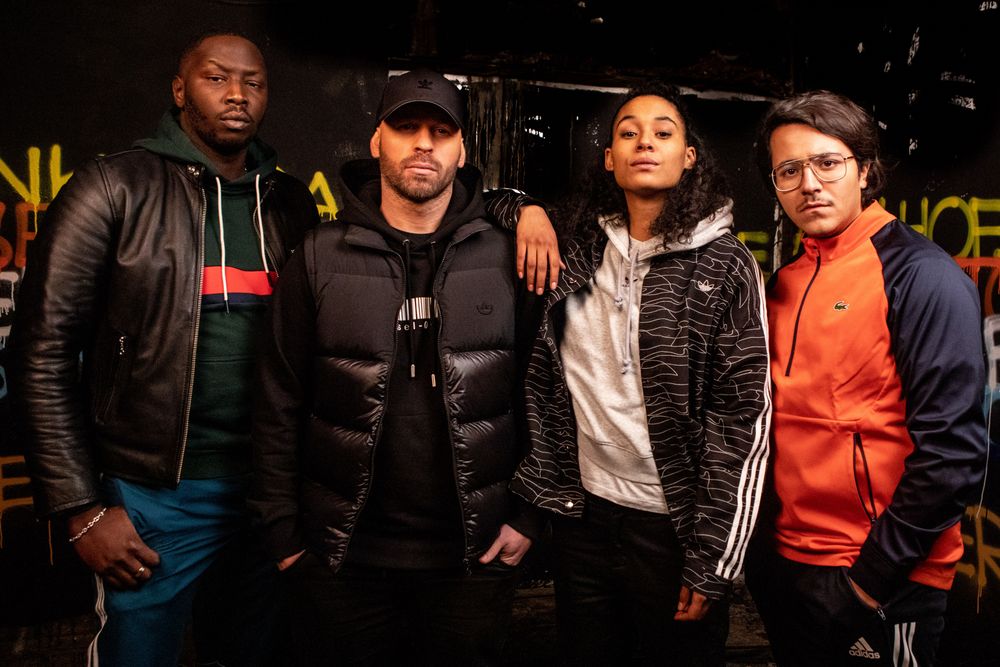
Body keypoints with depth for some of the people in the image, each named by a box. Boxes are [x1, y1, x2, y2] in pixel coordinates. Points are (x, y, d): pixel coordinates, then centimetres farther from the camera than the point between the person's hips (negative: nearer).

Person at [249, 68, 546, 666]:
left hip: (475, 553, 0)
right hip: (343, 553, 0)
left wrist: (530, 515, -1)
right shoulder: (321, 258, -1)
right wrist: (282, 529, -1)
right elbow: (281, 406, 0)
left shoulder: (507, 257, -1)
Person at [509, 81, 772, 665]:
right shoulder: (578, 251, 3)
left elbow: (744, 416, -10)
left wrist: (713, 561, -13)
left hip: (675, 527, -3)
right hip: (582, 515, 4)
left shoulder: (725, 264, -7)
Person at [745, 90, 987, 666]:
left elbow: (953, 450, -18)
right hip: (783, 561, 6)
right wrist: (767, 539, 5)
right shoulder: (786, 279, 7)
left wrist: (874, 575, -16)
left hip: (880, 589, -6)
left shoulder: (921, 274, -13)